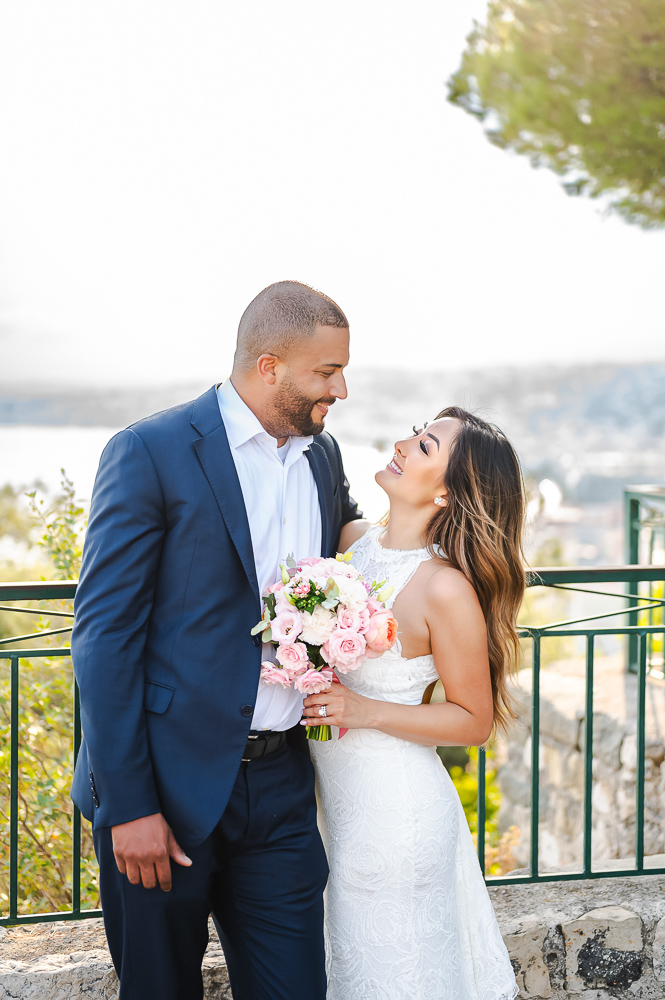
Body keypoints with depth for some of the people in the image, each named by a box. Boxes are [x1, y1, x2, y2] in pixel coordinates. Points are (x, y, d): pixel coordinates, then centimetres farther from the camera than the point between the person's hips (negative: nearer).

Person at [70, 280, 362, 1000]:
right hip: (168, 786, -5)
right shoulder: (149, 452, -10)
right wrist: (129, 806, -16)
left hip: (280, 787, 5)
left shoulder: (323, 457, 10)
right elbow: (104, 635, -13)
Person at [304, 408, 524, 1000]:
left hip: (395, 810, -7)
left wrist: (365, 711, -21)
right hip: (338, 795, 7)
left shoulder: (446, 587, -21)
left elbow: (474, 721, -12)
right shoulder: (353, 540, -1)